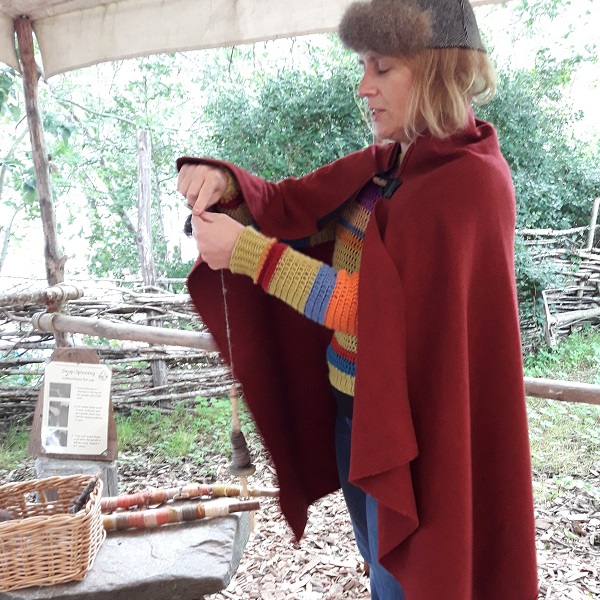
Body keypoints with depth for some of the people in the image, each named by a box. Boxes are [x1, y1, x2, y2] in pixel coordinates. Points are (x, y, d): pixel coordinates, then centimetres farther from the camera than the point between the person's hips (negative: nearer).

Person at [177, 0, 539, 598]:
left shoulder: (471, 182, -20)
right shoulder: (386, 164, 4)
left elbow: (378, 309, -25)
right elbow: (289, 205, 5)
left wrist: (248, 251, -24)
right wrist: (224, 183, -15)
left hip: (411, 434, -7)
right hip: (351, 413, 7)